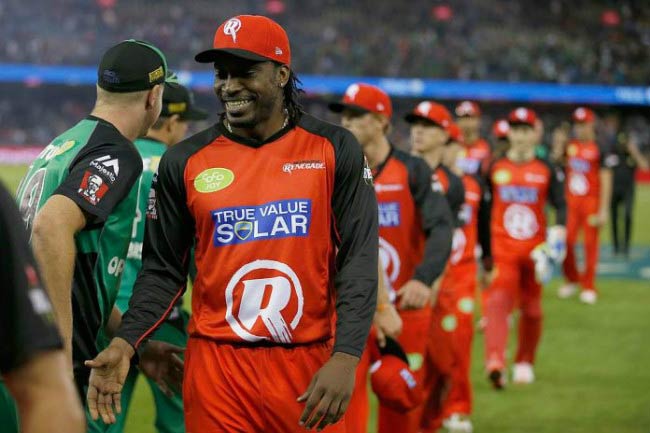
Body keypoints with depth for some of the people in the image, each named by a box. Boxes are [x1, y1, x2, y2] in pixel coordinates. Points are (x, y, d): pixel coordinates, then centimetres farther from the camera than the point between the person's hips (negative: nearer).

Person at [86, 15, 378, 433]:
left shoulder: (335, 150, 1)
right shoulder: (184, 162, 5)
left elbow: (359, 261, -4)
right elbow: (164, 270, 8)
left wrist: (345, 358, -16)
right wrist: (125, 343, -8)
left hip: (312, 363, -1)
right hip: (217, 365, 1)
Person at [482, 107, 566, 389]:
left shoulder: (547, 171, 3)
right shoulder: (495, 168, 5)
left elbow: (560, 206, -1)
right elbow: (484, 210, 11)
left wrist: (558, 232, -21)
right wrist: (484, 252, 13)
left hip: (534, 250, 1)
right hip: (503, 250, -1)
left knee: (531, 308, 10)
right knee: (498, 302, -19)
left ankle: (524, 362, 29)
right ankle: (495, 363, -34)